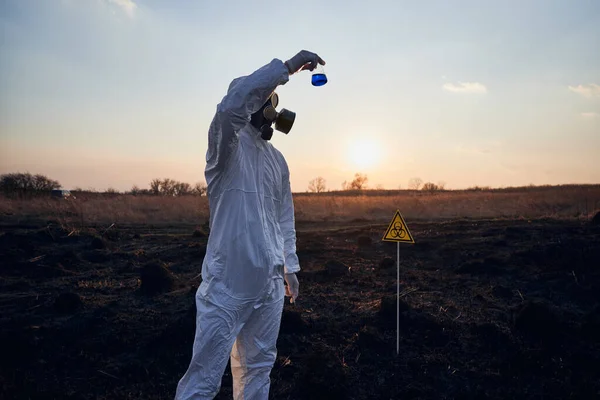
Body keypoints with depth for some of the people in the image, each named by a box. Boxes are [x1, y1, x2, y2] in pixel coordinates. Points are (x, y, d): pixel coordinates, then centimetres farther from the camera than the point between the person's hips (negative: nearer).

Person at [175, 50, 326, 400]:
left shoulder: (278, 159, 15)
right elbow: (231, 106, -29)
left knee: (258, 370, 18)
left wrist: (290, 267, 17)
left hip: (270, 283, 7)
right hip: (228, 282, -7)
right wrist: (286, 67, -24)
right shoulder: (229, 143, -6)